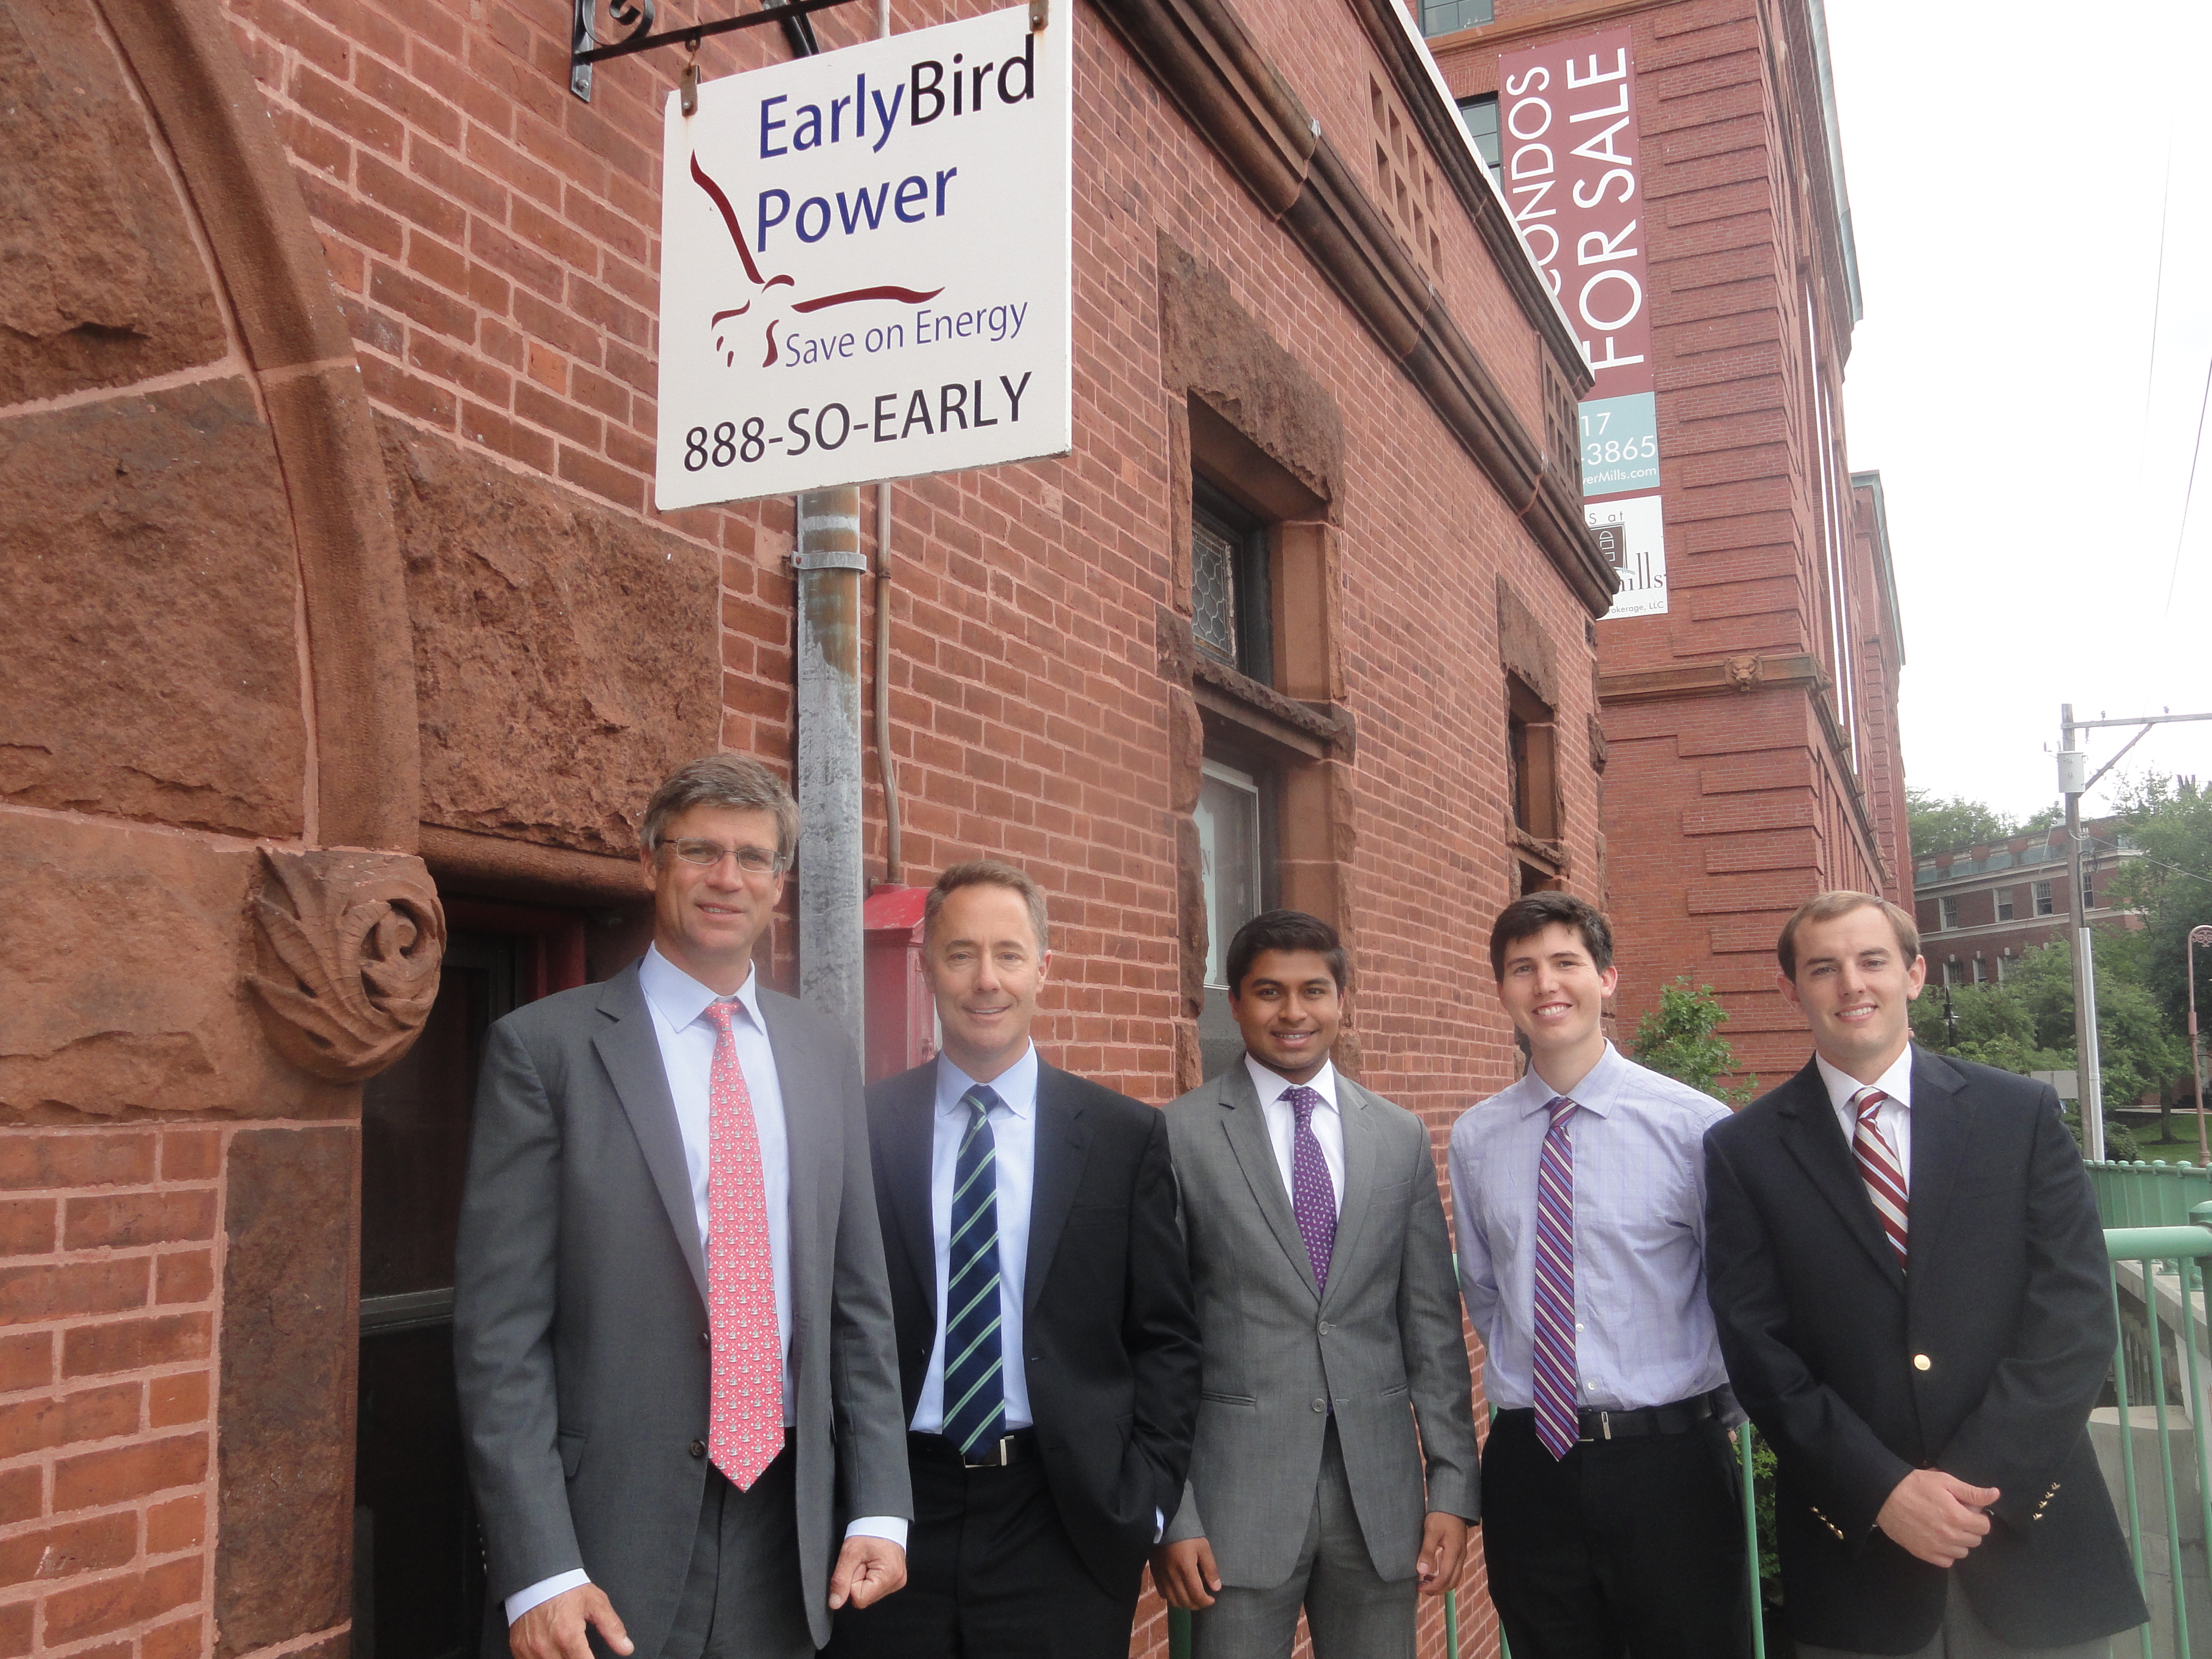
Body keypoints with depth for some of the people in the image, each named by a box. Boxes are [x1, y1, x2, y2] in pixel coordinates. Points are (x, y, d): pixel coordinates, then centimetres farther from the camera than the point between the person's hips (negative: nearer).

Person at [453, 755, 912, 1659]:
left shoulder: (825, 1055, 7)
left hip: (792, 1526, 4)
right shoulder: (544, 1046, -7)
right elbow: (500, 1330, -9)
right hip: (615, 1538, -4)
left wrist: (879, 1507, 4)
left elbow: (857, 1298, 9)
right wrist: (537, 1569, -13)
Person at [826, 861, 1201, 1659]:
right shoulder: (862, 1130, 0)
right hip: (893, 1513, 0)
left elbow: (1165, 1338, 3)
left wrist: (1146, 1496, -4)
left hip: (1068, 1530, 0)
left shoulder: (1126, 1134, 1)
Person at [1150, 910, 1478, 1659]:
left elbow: (1432, 1324, 8)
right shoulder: (1179, 1136, -5)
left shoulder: (1402, 1137, 7)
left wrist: (1453, 1485, 4)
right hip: (1238, 1488, -3)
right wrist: (1170, 1514, -7)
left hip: (1380, 1491, 3)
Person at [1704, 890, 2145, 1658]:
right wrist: (1883, 1491, -14)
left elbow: (2077, 1315, -4)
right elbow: (1757, 1349, -4)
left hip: (2032, 1540, 1)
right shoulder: (1743, 1151, 0)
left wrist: (1983, 1482, -12)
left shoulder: (2022, 1114, 1)